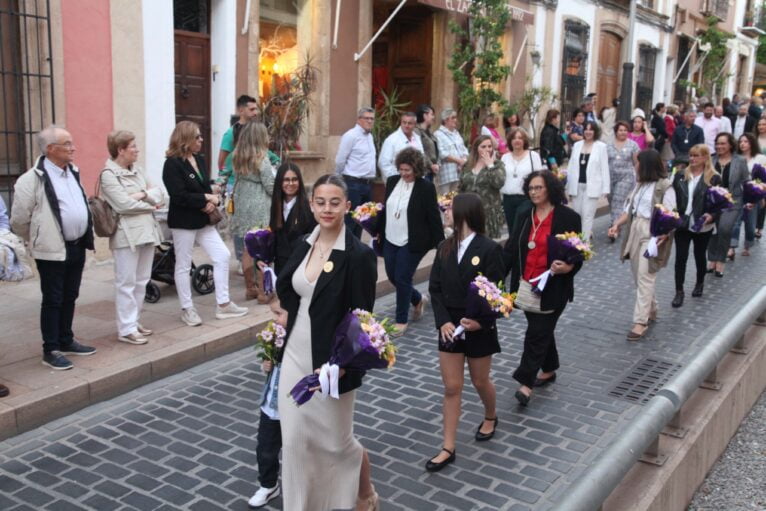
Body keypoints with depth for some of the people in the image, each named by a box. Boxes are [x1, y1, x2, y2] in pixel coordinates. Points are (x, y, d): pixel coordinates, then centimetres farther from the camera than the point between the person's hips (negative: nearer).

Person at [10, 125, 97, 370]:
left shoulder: (73, 172, 10)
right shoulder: (33, 179, -14)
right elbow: (19, 219, -10)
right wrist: (38, 240, 3)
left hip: (77, 247, 7)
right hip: (53, 250, -7)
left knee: (70, 297, 15)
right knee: (53, 300, 1)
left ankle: (66, 341, 28)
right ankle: (51, 350, 10)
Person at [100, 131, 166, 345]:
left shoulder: (137, 169, 13)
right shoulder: (109, 174, -8)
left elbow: (159, 193, 9)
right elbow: (124, 204, -17)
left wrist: (144, 194, -11)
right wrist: (150, 206, -5)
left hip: (146, 230, 7)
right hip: (127, 235, -7)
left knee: (142, 281, 12)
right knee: (127, 283, -3)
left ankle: (133, 321, 23)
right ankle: (126, 329, 3)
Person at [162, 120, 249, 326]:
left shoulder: (199, 160, 9)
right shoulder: (172, 164, -14)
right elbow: (179, 196, -22)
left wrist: (212, 202, -10)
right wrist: (206, 199, -14)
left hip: (203, 220, 8)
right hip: (183, 222, -8)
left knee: (222, 256, 3)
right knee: (183, 265, 5)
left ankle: (223, 305, 12)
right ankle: (187, 309, 18)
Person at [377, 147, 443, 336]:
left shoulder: (426, 187, -13)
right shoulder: (392, 181, 4)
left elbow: (434, 217, -11)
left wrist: (440, 244, -11)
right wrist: (379, 232, 18)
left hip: (411, 243, -6)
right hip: (390, 240, 6)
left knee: (402, 278, -3)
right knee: (392, 276, 13)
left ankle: (401, 320, 13)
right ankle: (418, 300, 39)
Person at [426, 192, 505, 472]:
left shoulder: (489, 248, -13)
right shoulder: (445, 247, 1)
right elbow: (435, 288, 0)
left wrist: (480, 321, -24)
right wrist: (443, 321, -13)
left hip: (478, 327, -3)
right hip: (449, 326, 4)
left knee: (480, 381, 16)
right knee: (451, 388, 6)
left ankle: (491, 417, 48)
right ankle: (448, 448, 12)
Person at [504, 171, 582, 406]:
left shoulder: (568, 218, -8)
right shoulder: (524, 216, 6)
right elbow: (511, 249, 4)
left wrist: (568, 267, -26)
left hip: (552, 289, -5)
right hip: (527, 286, 5)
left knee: (537, 333, -4)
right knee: (542, 329, 18)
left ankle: (526, 383, 0)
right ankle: (548, 370, 36)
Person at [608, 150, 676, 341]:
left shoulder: (665, 186, -10)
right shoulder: (640, 184, 14)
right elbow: (630, 209, 14)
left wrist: (664, 235, -31)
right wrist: (617, 224, -1)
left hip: (652, 234, -8)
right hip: (635, 231, 8)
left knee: (645, 278, -11)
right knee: (638, 276, 14)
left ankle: (640, 321, -10)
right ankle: (651, 311, 31)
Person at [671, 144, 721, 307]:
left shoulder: (714, 178, -7)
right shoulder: (680, 175, 2)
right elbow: (672, 197, 2)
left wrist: (712, 216, -22)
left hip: (702, 226, -2)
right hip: (682, 224, 2)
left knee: (699, 256, 16)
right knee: (680, 258, 0)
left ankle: (700, 283, 39)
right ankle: (679, 292, 8)